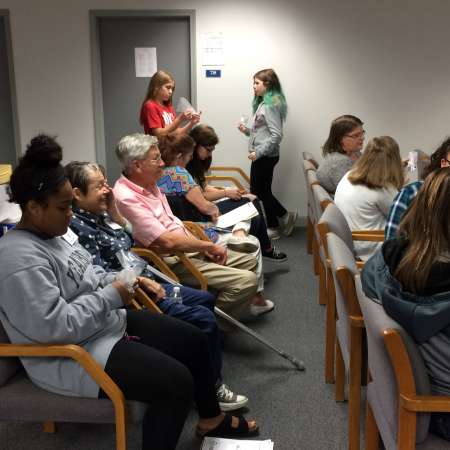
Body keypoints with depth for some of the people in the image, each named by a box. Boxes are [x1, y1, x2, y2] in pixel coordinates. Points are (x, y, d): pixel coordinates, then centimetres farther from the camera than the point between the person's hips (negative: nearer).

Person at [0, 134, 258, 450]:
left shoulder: (53, 232, 5)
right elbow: (54, 326, -31)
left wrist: (118, 282, -1)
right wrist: (110, 297, -22)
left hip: (105, 323, 10)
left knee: (193, 340, 9)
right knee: (176, 382, -20)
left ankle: (211, 418, 30)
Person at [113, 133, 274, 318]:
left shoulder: (148, 184, 8)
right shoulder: (127, 198, -23)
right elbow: (167, 241, -25)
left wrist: (204, 247, 3)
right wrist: (208, 246, -13)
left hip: (188, 248, 10)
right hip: (172, 262, -10)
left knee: (248, 261, 12)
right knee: (247, 280, -17)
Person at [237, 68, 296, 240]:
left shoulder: (270, 105, -16)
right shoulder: (263, 103, 13)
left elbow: (276, 135, -23)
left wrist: (258, 152, -22)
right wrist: (247, 130, 6)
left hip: (266, 156, -10)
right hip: (261, 155, 10)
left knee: (259, 191, 0)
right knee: (261, 191, 12)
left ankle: (285, 216, 14)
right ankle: (273, 228, 19)